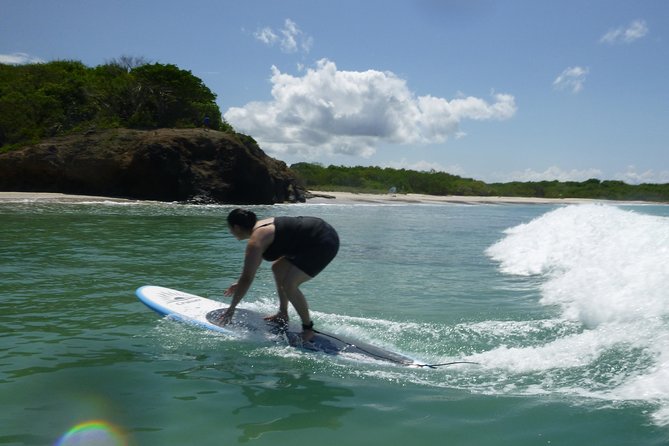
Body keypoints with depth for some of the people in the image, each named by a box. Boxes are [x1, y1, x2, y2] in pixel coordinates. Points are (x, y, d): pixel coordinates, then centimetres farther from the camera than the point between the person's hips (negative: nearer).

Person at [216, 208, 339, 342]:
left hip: (324, 243, -11)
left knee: (288, 284, -15)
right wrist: (240, 283, 36)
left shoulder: (255, 241, -16)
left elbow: (247, 278, -16)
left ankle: (308, 328, 1)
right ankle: (283, 315, 27)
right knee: (278, 268, 19)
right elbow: (253, 262, 29)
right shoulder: (260, 226, 12)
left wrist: (231, 308, -8)